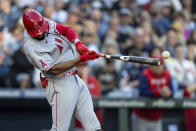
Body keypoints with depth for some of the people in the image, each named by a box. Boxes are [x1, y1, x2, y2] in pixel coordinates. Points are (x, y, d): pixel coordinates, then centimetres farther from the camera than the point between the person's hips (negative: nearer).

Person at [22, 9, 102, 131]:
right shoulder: (31, 47, -21)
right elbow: (54, 69, -25)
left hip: (75, 79, 8)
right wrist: (81, 59, -30)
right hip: (59, 85, -8)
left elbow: (66, 30, 7)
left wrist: (79, 45, -13)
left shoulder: (46, 23, 1)